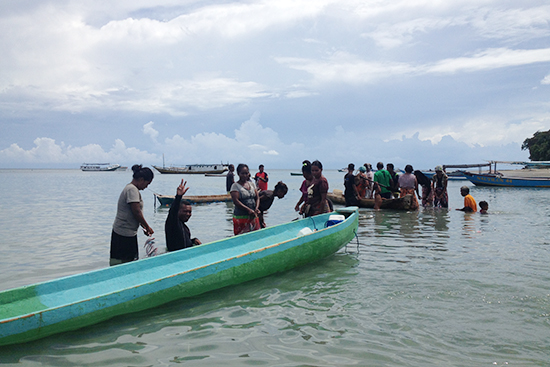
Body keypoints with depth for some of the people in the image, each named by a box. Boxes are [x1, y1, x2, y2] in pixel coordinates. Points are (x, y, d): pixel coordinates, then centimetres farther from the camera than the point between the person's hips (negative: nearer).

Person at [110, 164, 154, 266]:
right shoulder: (132, 189, -16)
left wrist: (143, 227, 17)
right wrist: (147, 227, -8)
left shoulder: (130, 188, 16)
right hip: (125, 233, -10)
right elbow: (137, 212, -20)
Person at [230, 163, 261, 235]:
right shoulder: (235, 186, -6)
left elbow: (257, 198, 10)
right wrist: (249, 210, -23)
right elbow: (236, 201, -16)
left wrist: (256, 208, -10)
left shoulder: (252, 184, 12)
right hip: (241, 217, -5)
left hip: (253, 216, 6)